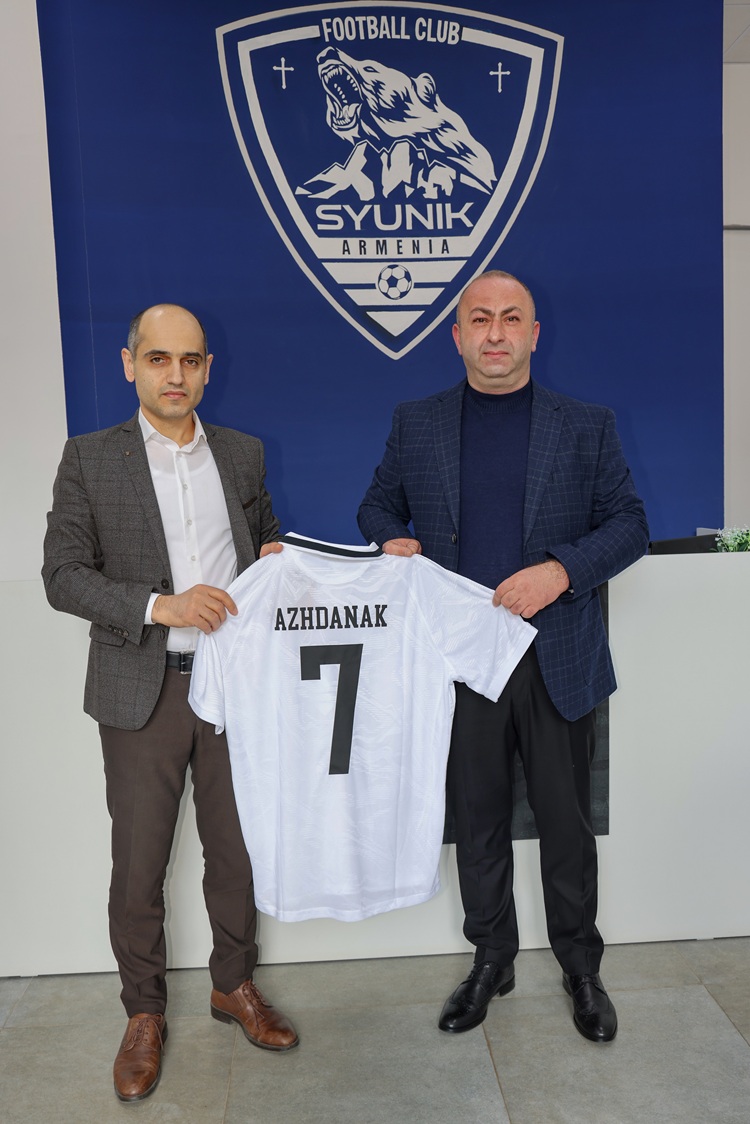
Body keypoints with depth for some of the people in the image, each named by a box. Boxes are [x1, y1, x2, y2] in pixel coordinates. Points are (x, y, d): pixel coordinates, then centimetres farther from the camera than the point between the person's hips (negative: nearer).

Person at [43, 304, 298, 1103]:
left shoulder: (242, 454, 6)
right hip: (143, 689, -2)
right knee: (138, 865, 8)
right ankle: (143, 1014, 30)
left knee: (236, 849, 15)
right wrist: (158, 607, -19)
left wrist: (274, 558, -2)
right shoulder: (90, 459, -2)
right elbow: (62, 575, -7)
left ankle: (234, 984, 37)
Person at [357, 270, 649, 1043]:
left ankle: (580, 965, 35)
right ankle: (491, 960, 36)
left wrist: (562, 570, -16)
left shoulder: (586, 427, 2)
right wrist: (392, 541, -8)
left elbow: (629, 523, 1)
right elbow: (378, 504, 15)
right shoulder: (415, 425, 5)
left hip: (557, 662, -1)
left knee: (567, 822, 12)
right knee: (477, 821, 15)